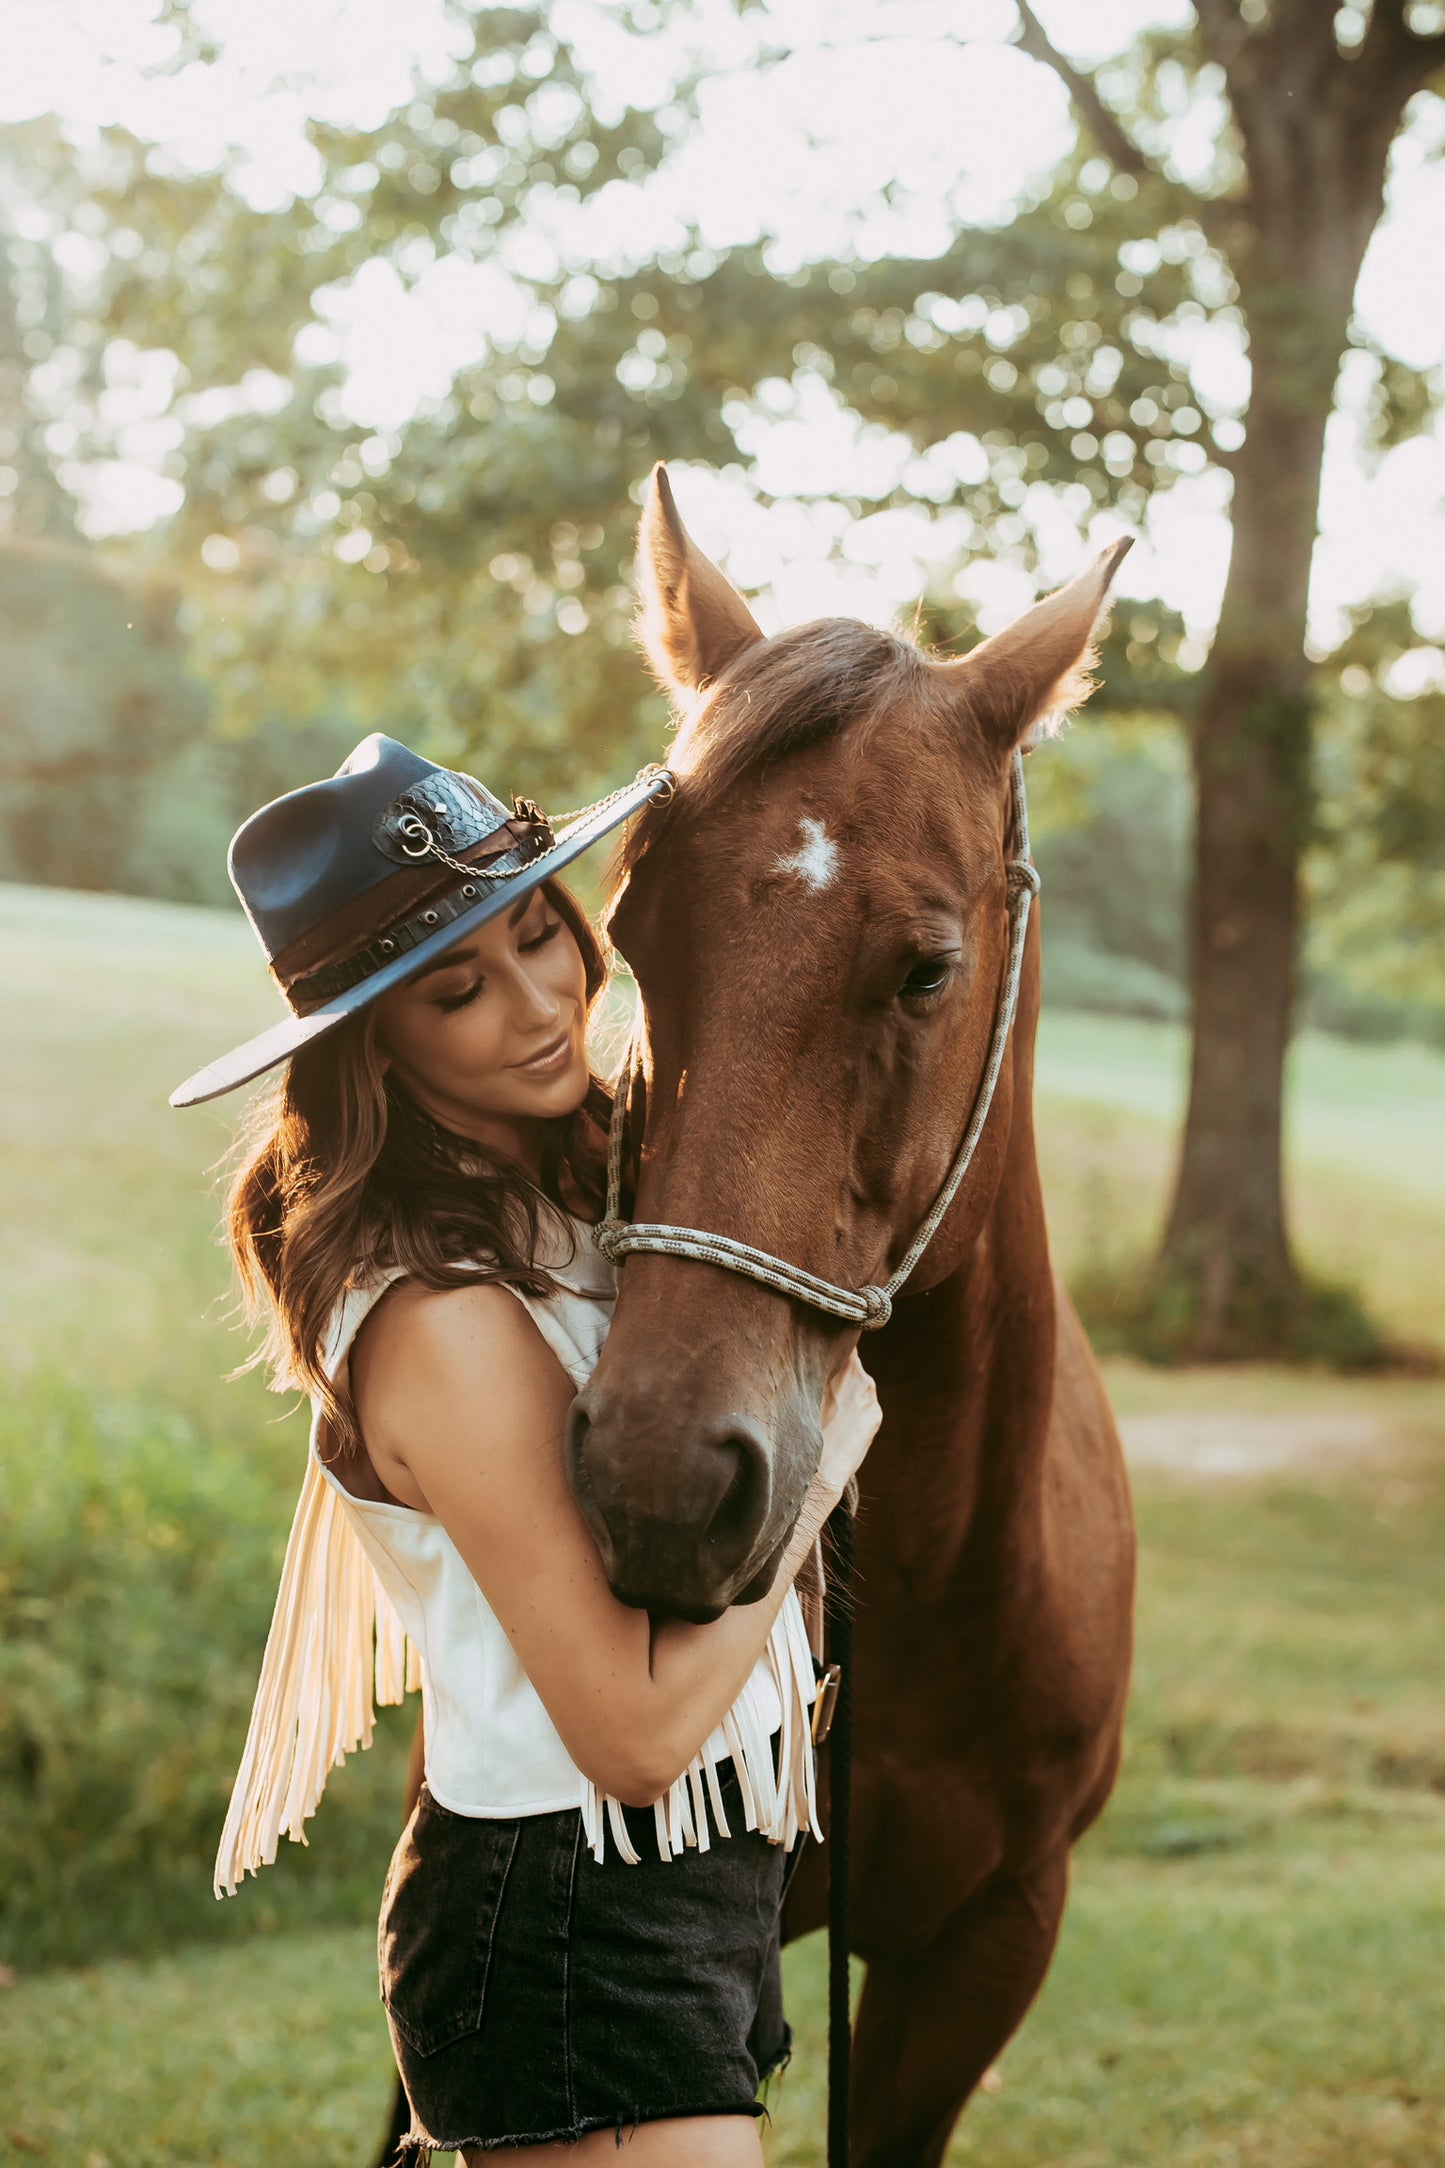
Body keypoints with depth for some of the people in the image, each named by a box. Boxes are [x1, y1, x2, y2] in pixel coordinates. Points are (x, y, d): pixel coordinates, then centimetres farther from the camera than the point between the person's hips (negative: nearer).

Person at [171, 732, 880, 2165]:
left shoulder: (577, 1193, 4)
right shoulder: (449, 1320, -23)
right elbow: (639, 1733, -23)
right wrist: (826, 1443, -15)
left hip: (709, 1881, 9)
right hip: (573, 1938, -9)